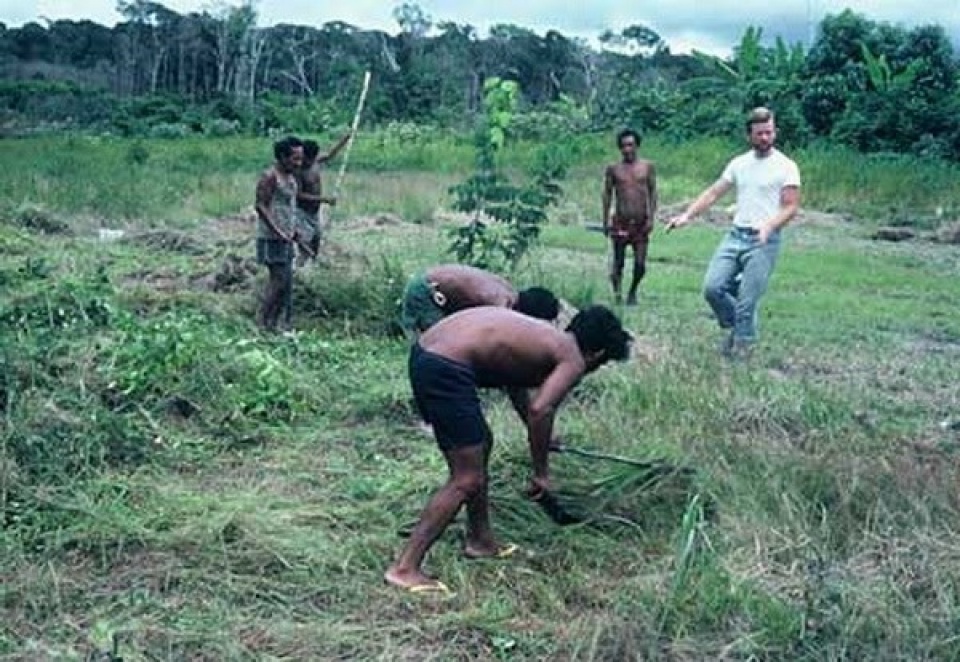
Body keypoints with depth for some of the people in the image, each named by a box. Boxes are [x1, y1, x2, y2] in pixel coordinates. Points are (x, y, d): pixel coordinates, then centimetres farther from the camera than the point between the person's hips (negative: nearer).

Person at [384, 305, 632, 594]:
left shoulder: (547, 336, 25)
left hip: (424, 351, 10)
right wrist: (541, 472, -4)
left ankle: (480, 541, 40)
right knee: (467, 480, -2)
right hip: (445, 369, -10)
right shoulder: (573, 361, 1)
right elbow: (539, 410, -16)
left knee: (481, 444, 27)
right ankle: (404, 568, 1)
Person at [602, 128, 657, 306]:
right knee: (618, 262, 4)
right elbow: (607, 194, 7)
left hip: (641, 223, 0)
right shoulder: (613, 169, 3)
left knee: (640, 264, -2)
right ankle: (617, 292, 20)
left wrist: (651, 218, -4)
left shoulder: (648, 166, 5)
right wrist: (605, 221, 3)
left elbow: (653, 192, 5)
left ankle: (632, 292, 21)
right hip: (620, 223, 0)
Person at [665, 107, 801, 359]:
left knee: (747, 300, -5)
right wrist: (687, 215, -2)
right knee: (713, 287, -5)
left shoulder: (786, 166, -3)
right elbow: (713, 193, 11)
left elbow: (791, 207, -7)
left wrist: (769, 226, -25)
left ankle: (743, 344, 14)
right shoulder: (738, 163, 12)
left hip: (764, 241, -5)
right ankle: (733, 326, 21)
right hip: (735, 235, 5)